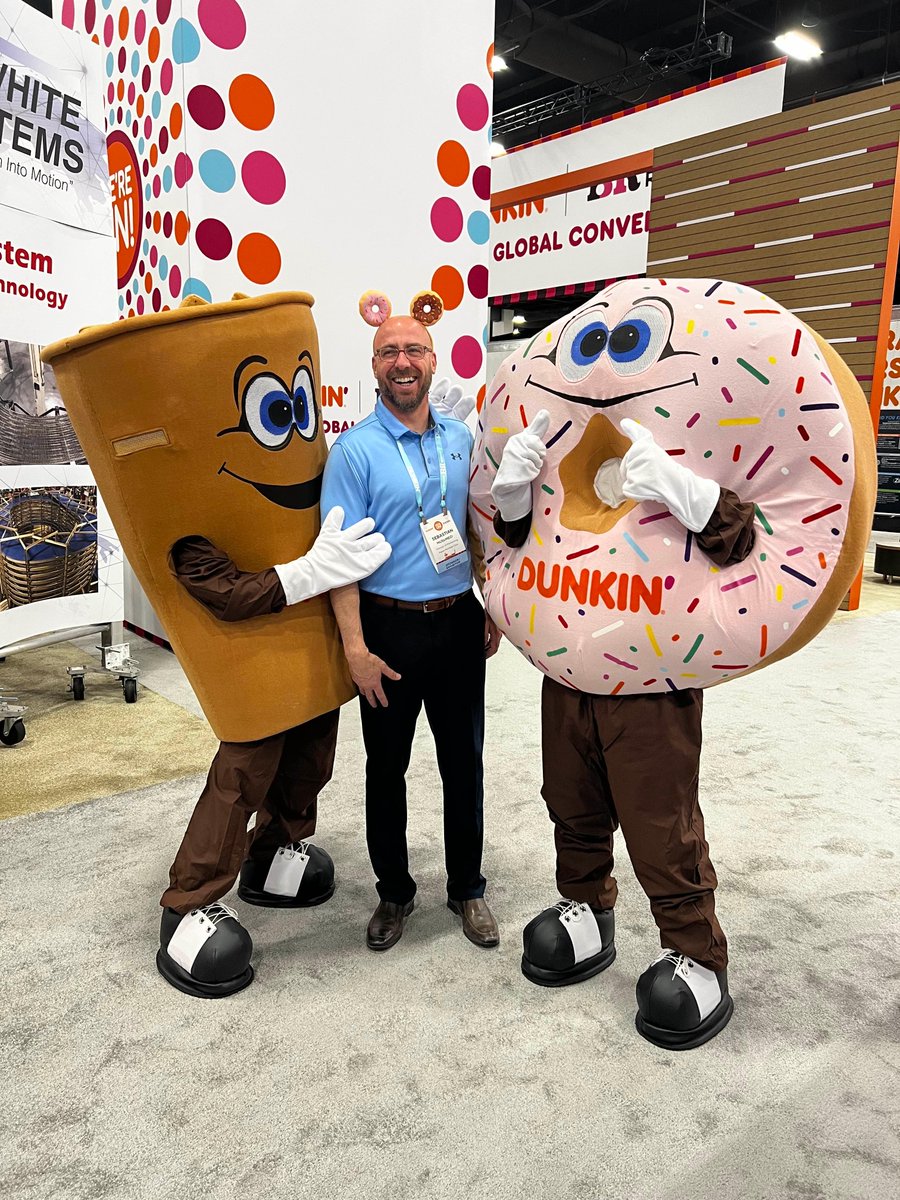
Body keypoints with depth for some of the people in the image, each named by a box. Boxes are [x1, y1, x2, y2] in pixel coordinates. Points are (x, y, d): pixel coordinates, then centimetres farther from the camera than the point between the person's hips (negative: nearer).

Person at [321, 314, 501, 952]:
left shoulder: (461, 439, 7)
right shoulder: (355, 450, -7)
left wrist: (491, 609, 9)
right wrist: (356, 648, -17)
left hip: (459, 622, 4)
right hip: (390, 627, -3)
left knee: (464, 762, 12)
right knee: (387, 767, 10)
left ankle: (467, 888, 30)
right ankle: (394, 892, 30)